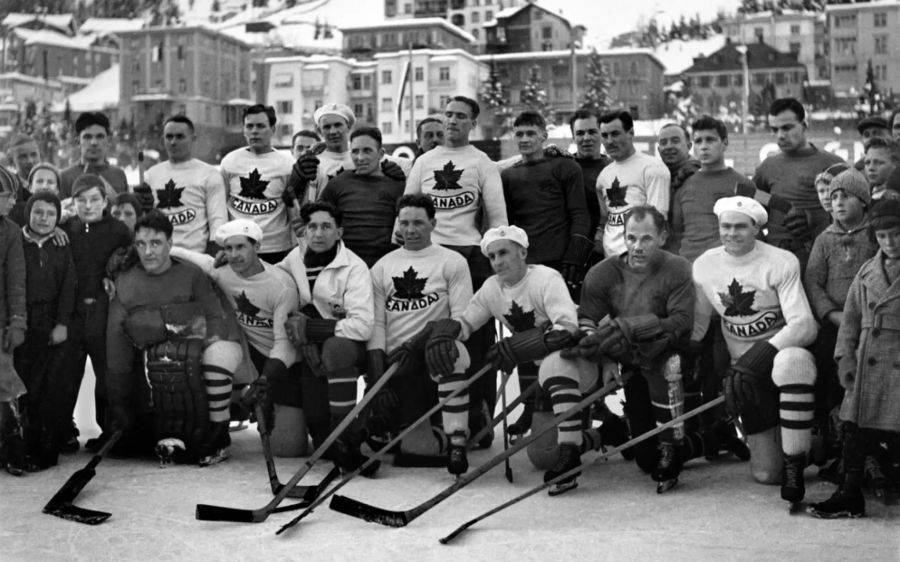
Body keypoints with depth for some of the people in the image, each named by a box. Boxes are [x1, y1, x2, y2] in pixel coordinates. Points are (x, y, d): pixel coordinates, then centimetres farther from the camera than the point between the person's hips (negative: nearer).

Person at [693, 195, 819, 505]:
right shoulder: (704, 265, 0)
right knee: (765, 473, -2)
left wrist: (761, 354, -33)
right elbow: (698, 321, 11)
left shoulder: (782, 262, -13)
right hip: (744, 367, 3)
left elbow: (804, 326, -21)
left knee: (792, 362, -43)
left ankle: (794, 466, -28)